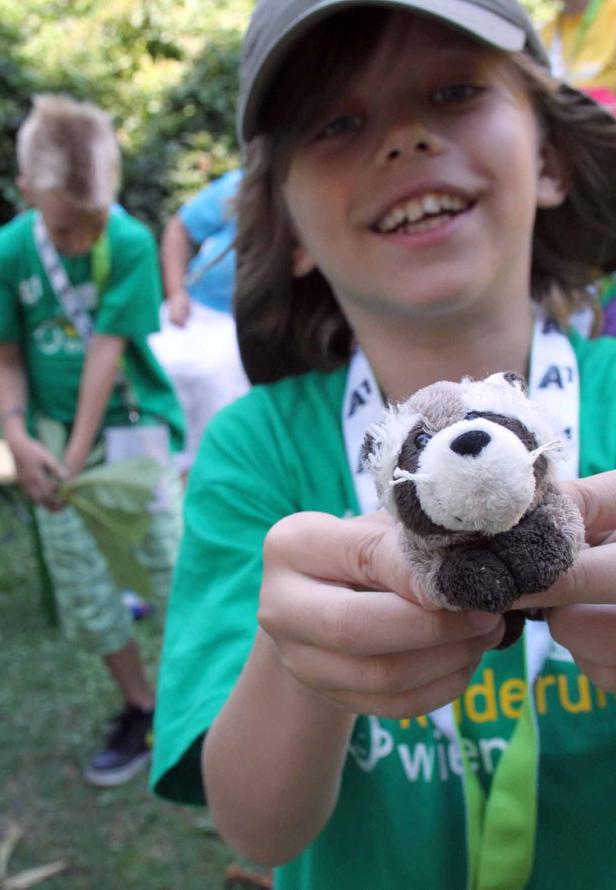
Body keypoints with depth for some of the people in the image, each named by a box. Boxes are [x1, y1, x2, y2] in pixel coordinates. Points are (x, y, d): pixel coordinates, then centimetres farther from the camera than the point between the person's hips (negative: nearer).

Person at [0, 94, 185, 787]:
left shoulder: (131, 243, -15)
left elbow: (105, 353, -17)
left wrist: (78, 457, -17)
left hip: (134, 428, -3)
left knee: (177, 572, -1)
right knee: (83, 592, 9)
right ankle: (139, 711, 29)